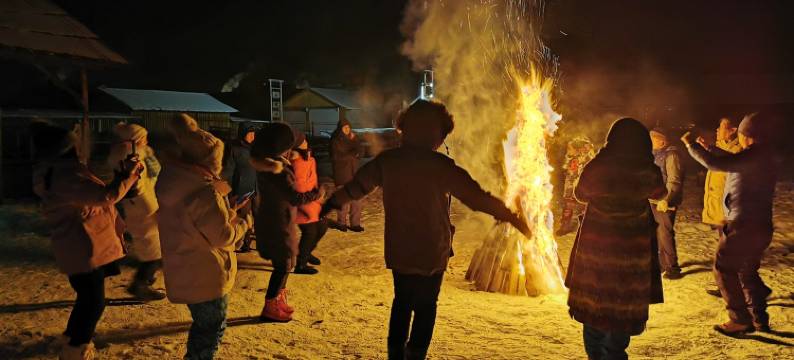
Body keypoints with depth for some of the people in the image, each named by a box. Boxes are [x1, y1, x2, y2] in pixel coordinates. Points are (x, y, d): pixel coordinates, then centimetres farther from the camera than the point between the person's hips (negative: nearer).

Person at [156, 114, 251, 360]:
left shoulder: (171, 180, 2)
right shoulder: (205, 192, -26)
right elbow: (223, 237, -20)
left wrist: (228, 212, 9)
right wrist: (244, 223, -3)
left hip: (182, 273, 9)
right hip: (207, 275, -9)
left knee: (202, 324, 25)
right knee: (213, 327, 9)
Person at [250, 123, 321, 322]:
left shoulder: (264, 164, 4)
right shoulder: (277, 169, -25)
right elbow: (295, 198, -26)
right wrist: (316, 194, -12)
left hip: (268, 221, 10)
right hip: (278, 224, -9)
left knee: (282, 264, 21)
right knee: (283, 266, 2)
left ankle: (279, 302, 32)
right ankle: (270, 308, 10)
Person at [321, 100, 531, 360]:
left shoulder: (387, 160, -5)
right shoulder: (440, 165, -17)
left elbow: (356, 186, 8)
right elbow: (477, 197, -17)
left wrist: (330, 204, 24)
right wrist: (512, 218, -7)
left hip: (398, 251, 4)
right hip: (432, 253, -4)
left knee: (402, 302, 21)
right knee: (425, 307, 13)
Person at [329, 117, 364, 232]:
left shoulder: (353, 137, 10)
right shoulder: (335, 141, -6)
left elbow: (359, 152, 4)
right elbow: (336, 157, -13)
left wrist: (354, 140, -9)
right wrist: (352, 154, -6)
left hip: (354, 171, 5)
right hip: (341, 173, -5)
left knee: (356, 198, 0)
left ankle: (355, 223, 8)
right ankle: (341, 223, 12)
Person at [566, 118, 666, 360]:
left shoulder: (596, 167, -12)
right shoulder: (647, 172, -12)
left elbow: (581, 195, 8)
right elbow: (659, 194, 12)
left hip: (594, 246, 1)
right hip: (631, 250, -1)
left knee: (593, 299, 17)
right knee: (623, 305, 12)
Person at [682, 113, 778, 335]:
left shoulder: (755, 154, -18)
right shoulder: (764, 156, 12)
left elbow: (717, 164, -26)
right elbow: (732, 162, 28)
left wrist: (691, 145, -14)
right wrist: (708, 148, 27)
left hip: (745, 226, -10)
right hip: (758, 225, 10)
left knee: (724, 268, -1)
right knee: (748, 272, 19)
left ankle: (740, 320, 2)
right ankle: (759, 319, 25)